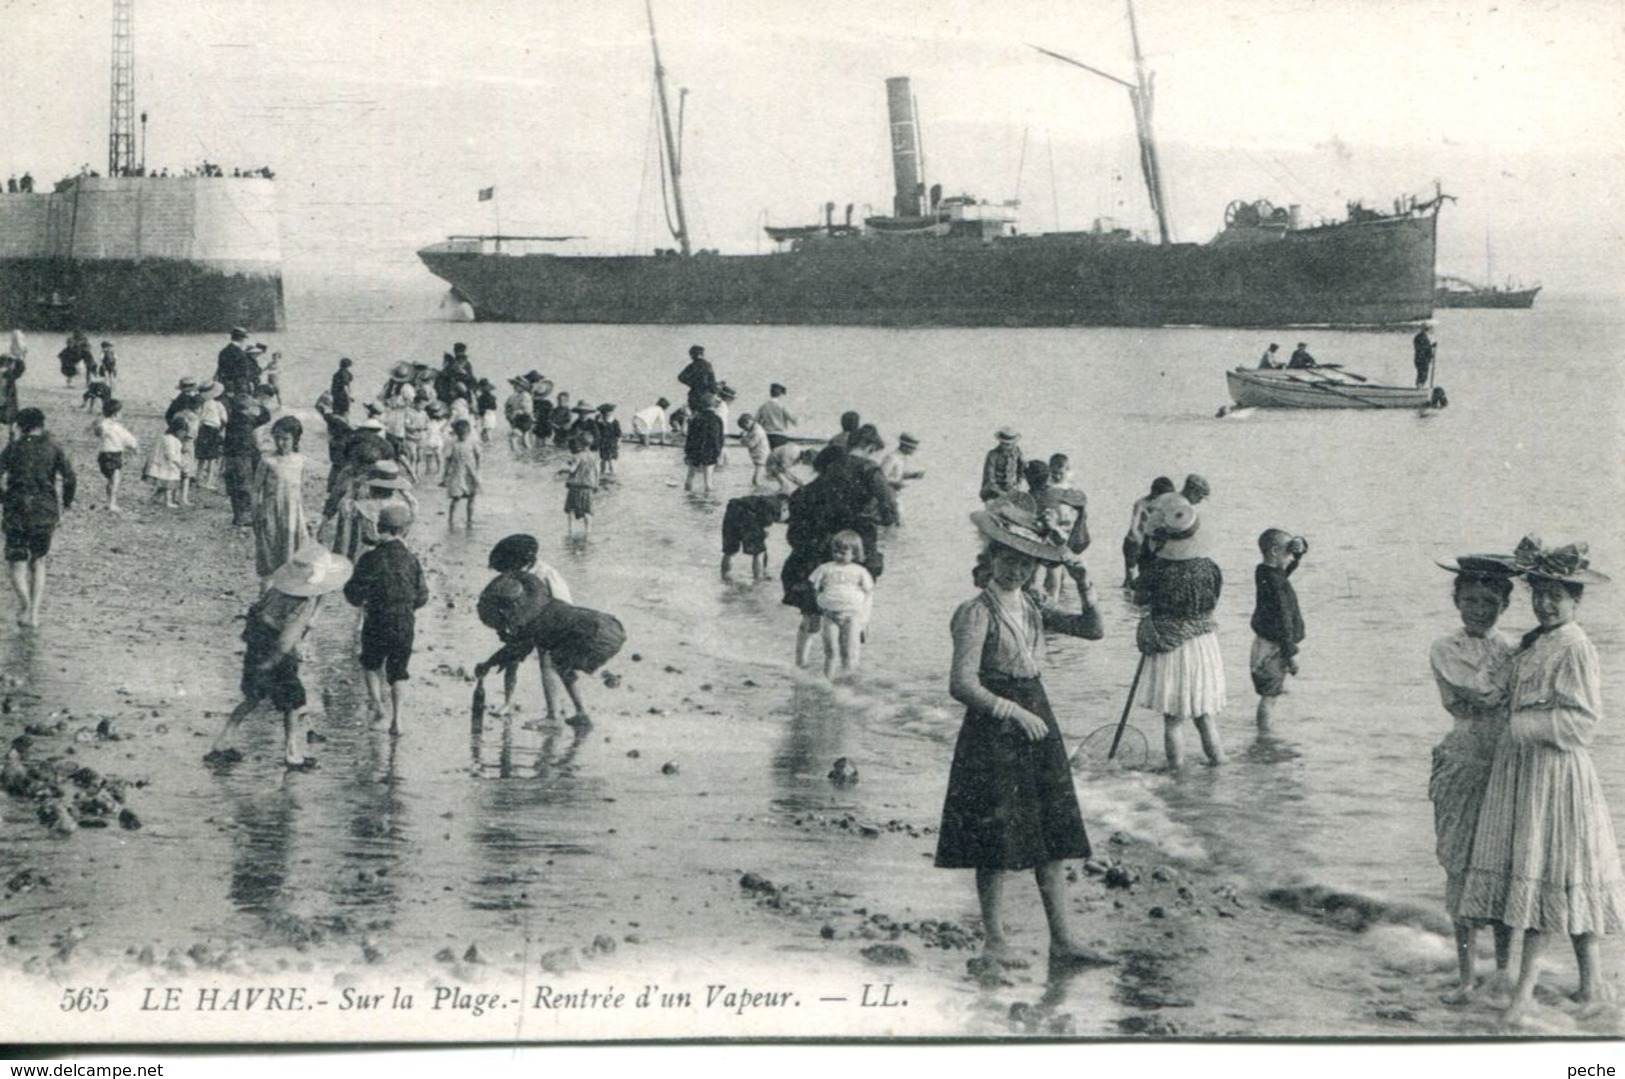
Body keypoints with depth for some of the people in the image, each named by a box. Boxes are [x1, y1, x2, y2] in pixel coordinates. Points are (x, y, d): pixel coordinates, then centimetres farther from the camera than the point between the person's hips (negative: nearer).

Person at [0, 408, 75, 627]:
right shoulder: (52, 448, 4)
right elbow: (70, 479, -5)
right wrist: (66, 503, 10)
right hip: (46, 511, 2)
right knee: (38, 562, 18)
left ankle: (27, 607, -19)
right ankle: (35, 612, 7)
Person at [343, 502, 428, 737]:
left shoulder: (371, 559, -13)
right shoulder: (411, 560, -4)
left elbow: (354, 594, -9)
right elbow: (422, 596, 3)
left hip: (376, 623, -2)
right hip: (405, 625, 2)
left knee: (371, 664, 22)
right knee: (398, 672, 12)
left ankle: (376, 703, 5)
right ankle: (396, 719, 4)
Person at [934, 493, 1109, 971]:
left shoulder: (1032, 608, 9)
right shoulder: (978, 613, -12)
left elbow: (1093, 630, 9)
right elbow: (962, 685, -18)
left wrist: (1085, 589, -6)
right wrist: (1013, 711, -19)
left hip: (1036, 721, 7)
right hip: (992, 731, -7)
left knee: (1051, 839, 7)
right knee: (997, 841, 0)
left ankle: (1063, 940, 10)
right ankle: (994, 940, 12)